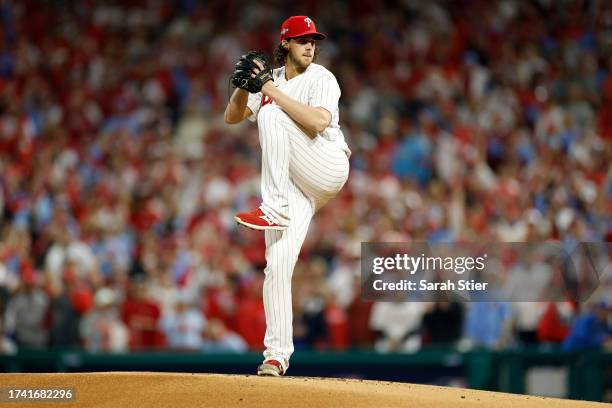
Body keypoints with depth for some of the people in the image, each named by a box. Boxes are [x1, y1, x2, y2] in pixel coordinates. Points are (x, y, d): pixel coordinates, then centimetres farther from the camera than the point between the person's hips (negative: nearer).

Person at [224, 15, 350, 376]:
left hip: (328, 168, -5)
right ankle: (277, 353, -5)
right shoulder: (271, 79, 16)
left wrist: (270, 88, -20)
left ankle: (275, 210, -31)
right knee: (278, 265, -9)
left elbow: (319, 121, -21)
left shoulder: (321, 78, -2)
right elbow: (233, 117, 12)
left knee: (272, 115, -25)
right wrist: (243, 85, -9)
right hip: (293, 186, 5)